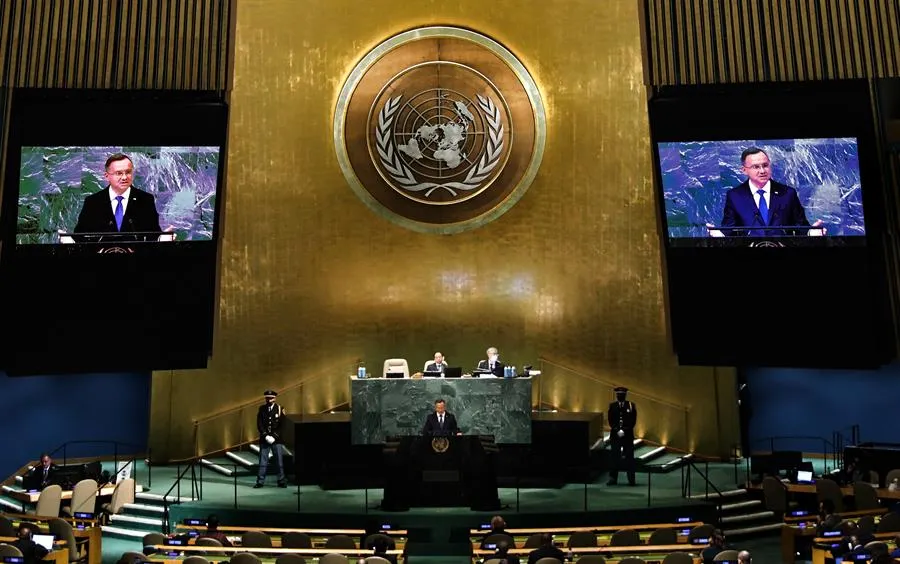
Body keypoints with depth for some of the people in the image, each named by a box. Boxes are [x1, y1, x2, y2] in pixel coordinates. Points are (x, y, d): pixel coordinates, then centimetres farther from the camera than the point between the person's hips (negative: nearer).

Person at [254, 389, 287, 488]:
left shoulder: (279, 409, 0)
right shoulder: (262, 409, 4)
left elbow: (282, 425, -2)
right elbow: (259, 424, 0)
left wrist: (274, 436, -10)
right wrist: (266, 436, -11)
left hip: (277, 439, -1)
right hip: (264, 439, 1)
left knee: (280, 461, 2)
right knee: (263, 461, 2)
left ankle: (281, 481, 9)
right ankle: (260, 481, 9)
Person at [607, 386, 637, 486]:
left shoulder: (631, 405, 2)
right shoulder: (612, 406, 5)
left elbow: (633, 421, -3)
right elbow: (610, 421, 1)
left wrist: (624, 431, -12)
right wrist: (617, 431, -12)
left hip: (628, 435, -1)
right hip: (615, 435, 1)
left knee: (629, 457, 0)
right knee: (615, 457, 2)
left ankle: (631, 479, 5)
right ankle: (613, 479, 7)